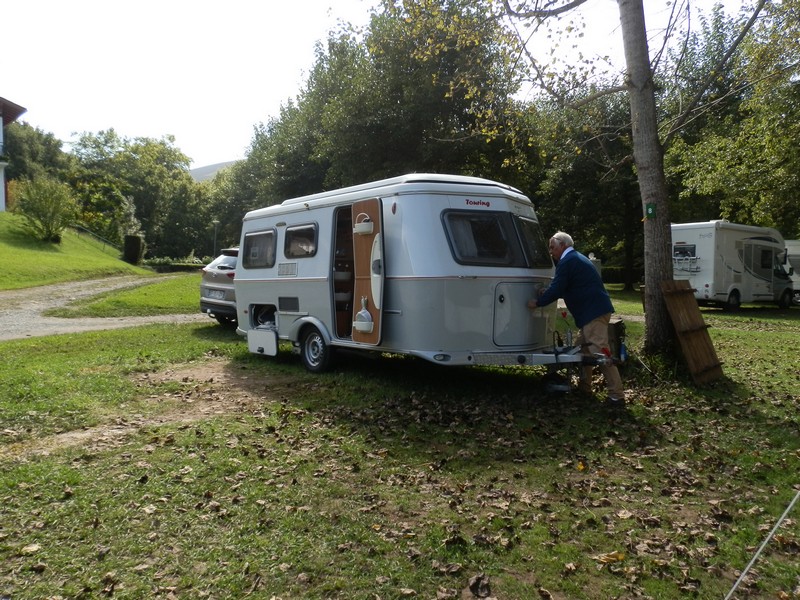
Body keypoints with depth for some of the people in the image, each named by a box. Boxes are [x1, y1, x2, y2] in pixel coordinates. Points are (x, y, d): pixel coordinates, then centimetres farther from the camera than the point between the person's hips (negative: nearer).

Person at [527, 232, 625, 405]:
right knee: (583, 348, 19)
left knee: (600, 352, -12)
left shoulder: (567, 261, -11)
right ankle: (584, 386, 25)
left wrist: (537, 302, -1)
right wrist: (548, 292, 20)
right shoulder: (576, 258, 22)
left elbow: (557, 289, -15)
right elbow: (565, 287, 30)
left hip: (593, 312, -11)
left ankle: (616, 395, -11)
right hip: (595, 310, 11)